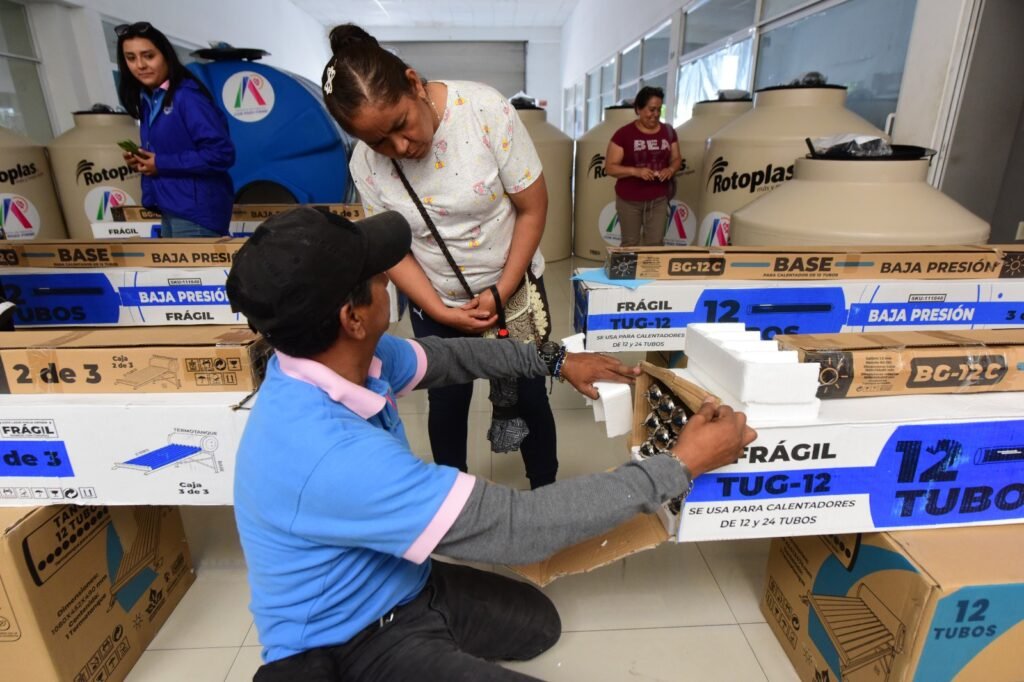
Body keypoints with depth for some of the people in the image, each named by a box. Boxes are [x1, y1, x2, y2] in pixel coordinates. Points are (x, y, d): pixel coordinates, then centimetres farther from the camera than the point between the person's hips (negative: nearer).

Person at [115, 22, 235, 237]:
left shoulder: (187, 96, -13)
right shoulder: (147, 100, 12)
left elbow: (222, 154, -21)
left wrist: (161, 164, -16)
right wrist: (141, 160, 1)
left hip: (196, 211, -9)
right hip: (169, 210, 9)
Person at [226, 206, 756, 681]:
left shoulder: (339, 355, -14)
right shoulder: (331, 457, -41)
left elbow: (439, 356, 5)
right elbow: (515, 527, -37)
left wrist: (556, 361, 7)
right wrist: (681, 465, -28)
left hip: (395, 583, 8)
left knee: (537, 622, 19)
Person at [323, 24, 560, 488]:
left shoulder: (486, 109, -22)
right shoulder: (366, 162, -15)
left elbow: (533, 207, -16)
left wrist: (500, 293, -17)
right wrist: (442, 313, -16)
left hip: (514, 286, -1)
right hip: (435, 304, 2)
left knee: (528, 397, 11)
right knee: (446, 403, 13)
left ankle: (546, 496, 36)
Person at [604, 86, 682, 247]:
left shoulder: (668, 132, 5)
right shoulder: (623, 134, -8)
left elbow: (676, 159, 13)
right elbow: (610, 167, -9)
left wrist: (670, 169, -11)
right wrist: (635, 170, -24)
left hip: (659, 199, 3)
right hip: (629, 200, -3)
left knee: (655, 244, 0)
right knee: (631, 244, 6)